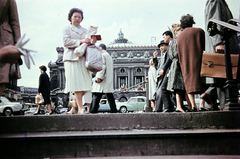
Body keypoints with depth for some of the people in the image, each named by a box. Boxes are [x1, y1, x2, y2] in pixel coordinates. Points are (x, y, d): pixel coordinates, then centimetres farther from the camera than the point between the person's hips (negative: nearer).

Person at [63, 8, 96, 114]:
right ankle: (81, 108, -13)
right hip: (72, 58, -5)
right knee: (76, 83, -11)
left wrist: (92, 42, -9)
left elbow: (88, 43, 14)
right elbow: (66, 41, -6)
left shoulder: (85, 31, 25)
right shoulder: (67, 29, 11)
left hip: (83, 58, 5)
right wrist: (80, 41, -15)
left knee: (85, 83, -1)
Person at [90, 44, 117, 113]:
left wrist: (99, 77, -19)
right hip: (109, 81, 9)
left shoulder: (102, 55, -3)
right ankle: (114, 111, 3)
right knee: (110, 97, 6)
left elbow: (103, 66, -16)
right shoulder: (109, 56, 25)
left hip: (102, 81, -9)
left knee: (96, 97, -11)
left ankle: (93, 111, -16)